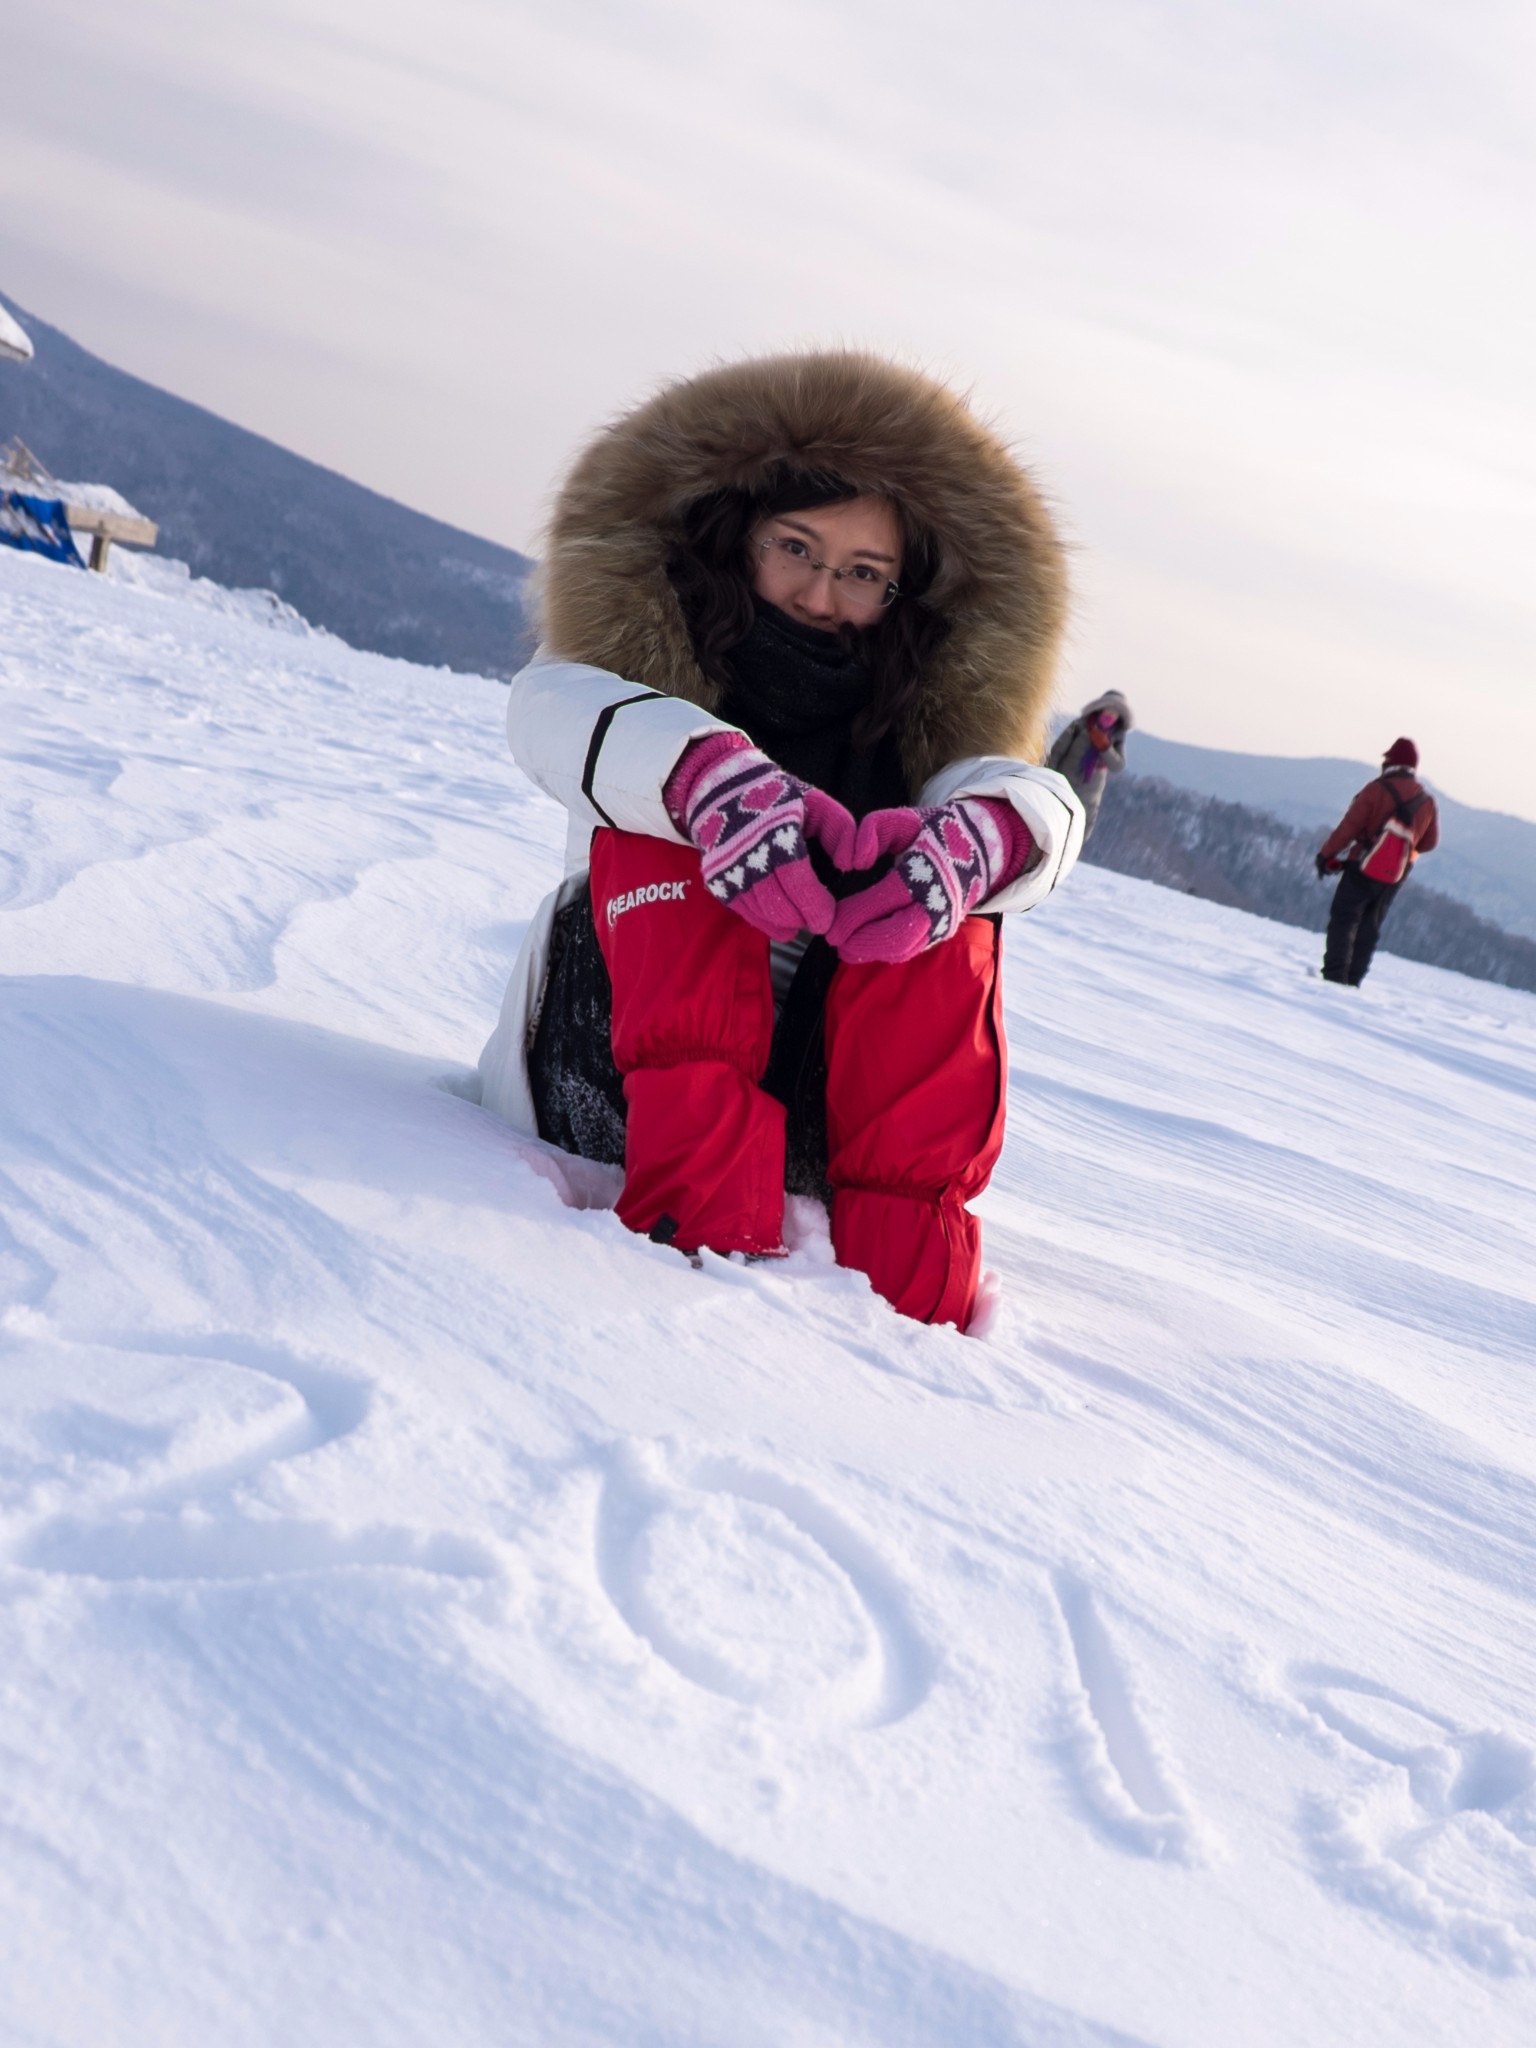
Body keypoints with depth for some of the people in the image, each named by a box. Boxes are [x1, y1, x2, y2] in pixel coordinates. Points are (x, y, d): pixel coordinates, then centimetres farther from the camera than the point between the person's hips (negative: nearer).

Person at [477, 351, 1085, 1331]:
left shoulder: (922, 712, 4)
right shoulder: (648, 648, 0)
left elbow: (1041, 801, -18)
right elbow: (553, 708, -25)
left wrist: (973, 836, -44)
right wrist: (711, 772, -48)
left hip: (815, 1115, 1)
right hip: (612, 1086, -1)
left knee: (949, 877, -20)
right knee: (660, 818, -23)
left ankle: (908, 1265, -28)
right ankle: (709, 1217, -37)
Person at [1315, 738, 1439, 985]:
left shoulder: (1378, 790, -13)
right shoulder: (1427, 801, 3)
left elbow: (1348, 827, -14)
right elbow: (1429, 842, 9)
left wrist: (1326, 854, -5)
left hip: (1364, 870, -5)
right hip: (1396, 878, 5)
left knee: (1343, 921, 0)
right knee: (1369, 929, 13)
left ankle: (1335, 976, -10)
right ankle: (1353, 980, 10)